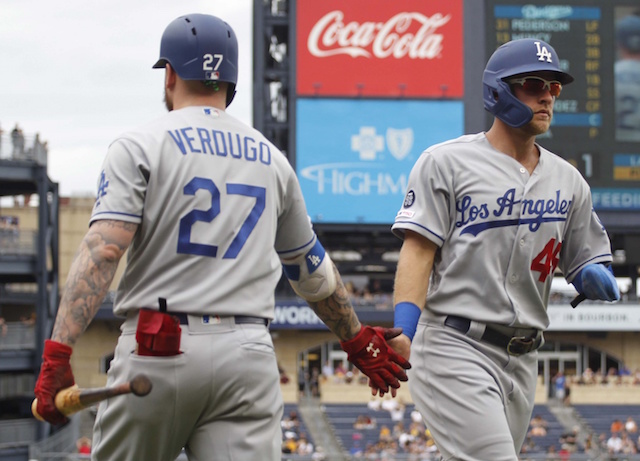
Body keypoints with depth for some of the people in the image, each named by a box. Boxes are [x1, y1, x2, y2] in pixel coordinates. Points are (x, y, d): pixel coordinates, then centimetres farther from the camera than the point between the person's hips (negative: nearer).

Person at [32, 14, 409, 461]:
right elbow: (313, 269, 25)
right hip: (248, 356, 3)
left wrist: (57, 353, -19)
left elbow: (103, 250, -13)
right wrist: (357, 339, 39)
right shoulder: (271, 159, 16)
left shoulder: (140, 146, 1)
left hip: (157, 353, -3)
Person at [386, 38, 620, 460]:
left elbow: (587, 260, 20)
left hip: (522, 361, 6)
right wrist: (404, 331, -20)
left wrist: (596, 276, -6)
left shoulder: (568, 181, 16)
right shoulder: (446, 163, -1)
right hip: (455, 345, -6)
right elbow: (418, 250, -8)